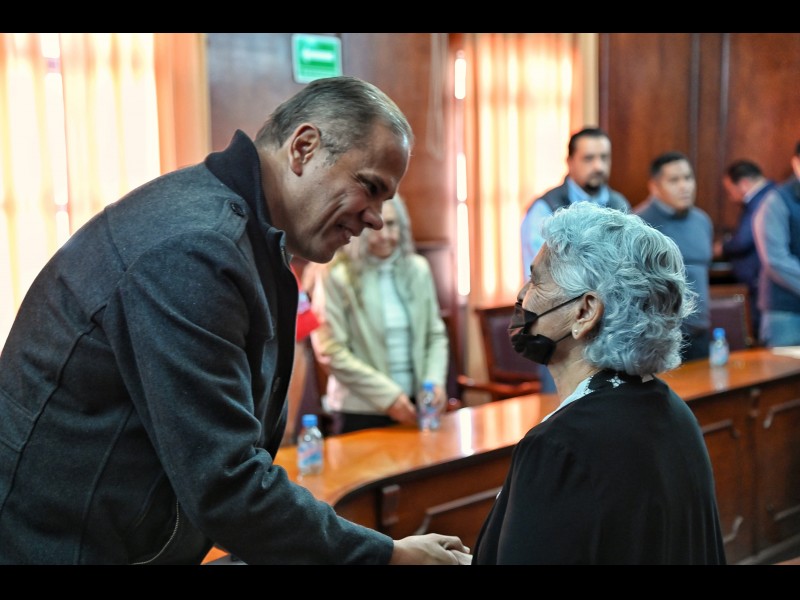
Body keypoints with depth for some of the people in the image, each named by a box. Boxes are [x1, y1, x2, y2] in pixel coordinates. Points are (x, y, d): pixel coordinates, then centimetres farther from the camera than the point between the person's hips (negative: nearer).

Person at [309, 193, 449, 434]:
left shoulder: (417, 269, 6)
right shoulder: (336, 276, -8)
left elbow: (435, 334, 11)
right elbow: (332, 352, -11)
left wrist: (435, 381, -6)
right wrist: (387, 394, -14)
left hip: (415, 405, 4)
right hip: (361, 411, -4)